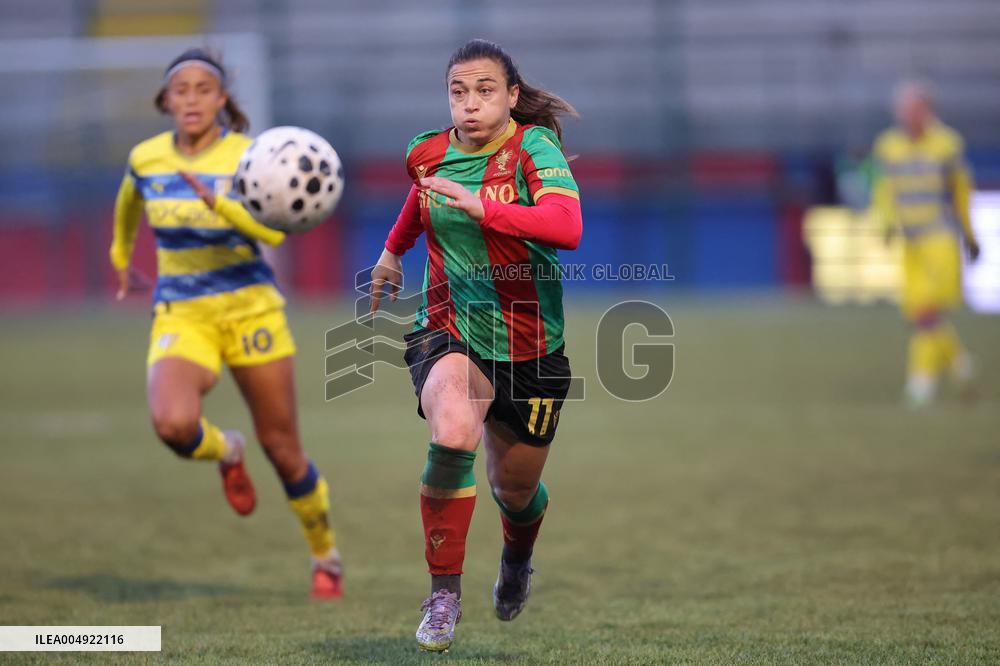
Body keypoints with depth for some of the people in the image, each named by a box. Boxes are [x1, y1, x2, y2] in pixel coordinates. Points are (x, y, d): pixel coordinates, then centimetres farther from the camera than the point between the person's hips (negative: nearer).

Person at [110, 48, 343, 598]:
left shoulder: (246, 155, -9)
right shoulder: (145, 158, 2)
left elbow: (274, 230, -26)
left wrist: (219, 202, -42)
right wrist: (121, 258, 39)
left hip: (249, 309, -2)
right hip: (181, 317, 2)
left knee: (282, 448, 6)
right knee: (173, 424, -29)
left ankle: (326, 558, 31)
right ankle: (225, 452, 9)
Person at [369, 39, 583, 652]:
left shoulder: (535, 148, -15)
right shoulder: (429, 153, -1)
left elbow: (567, 228, -35)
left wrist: (482, 207, -43)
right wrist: (393, 250, 39)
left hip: (530, 344, -1)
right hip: (449, 330, 1)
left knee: (516, 487, 15)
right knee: (453, 435, -32)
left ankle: (517, 561, 54)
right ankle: (445, 593, -19)